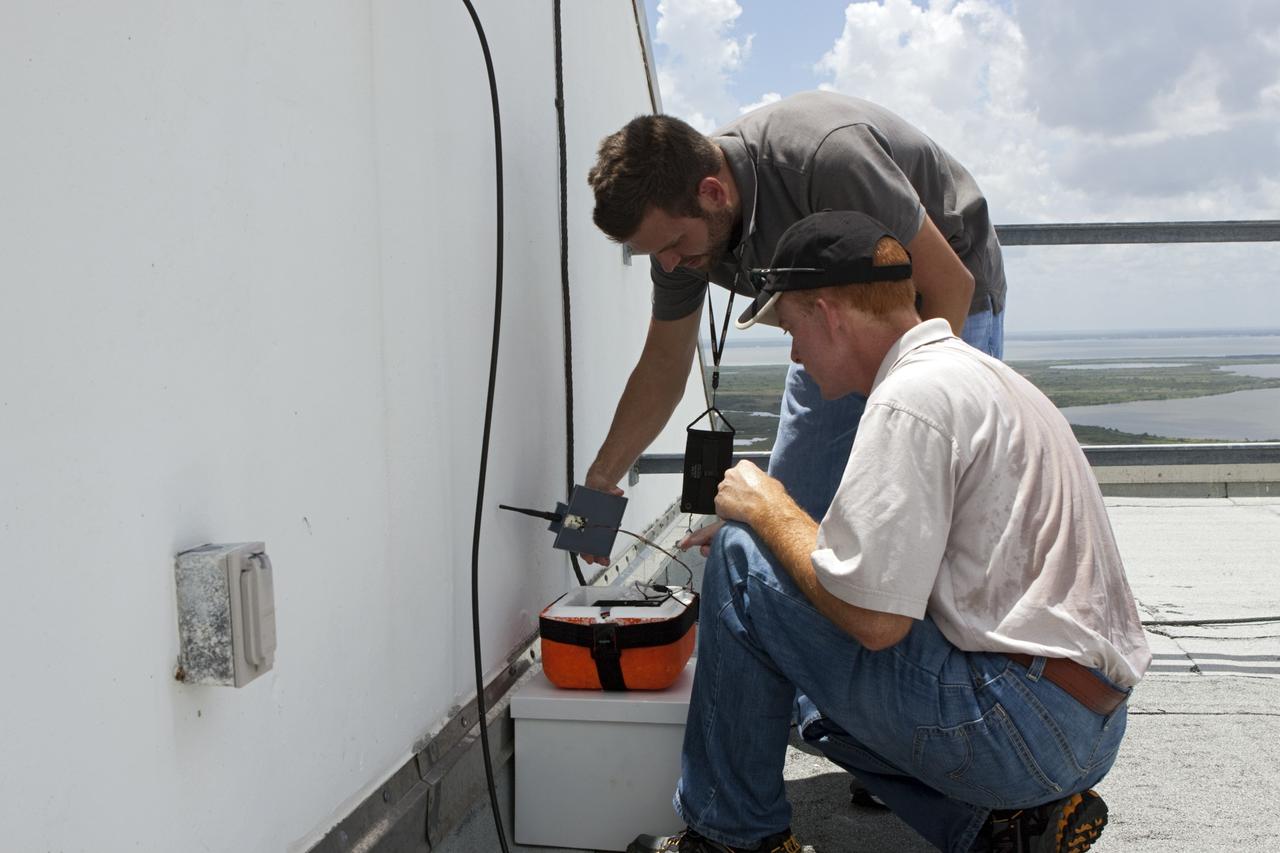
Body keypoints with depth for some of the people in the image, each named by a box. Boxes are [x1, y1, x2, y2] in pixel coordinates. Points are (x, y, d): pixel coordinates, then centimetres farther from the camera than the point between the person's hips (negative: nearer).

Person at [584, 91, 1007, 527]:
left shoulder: (826, 156, -37)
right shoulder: (677, 221, -15)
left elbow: (952, 284, -28)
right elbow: (663, 363, -2)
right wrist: (601, 476, -7)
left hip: (947, 309, -6)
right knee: (792, 511, 2)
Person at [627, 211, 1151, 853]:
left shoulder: (910, 397, -17)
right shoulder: (975, 371, 15)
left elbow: (873, 617, -21)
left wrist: (767, 510, -7)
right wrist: (769, 524, 20)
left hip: (1022, 722, -10)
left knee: (745, 563, -8)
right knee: (826, 702, 30)